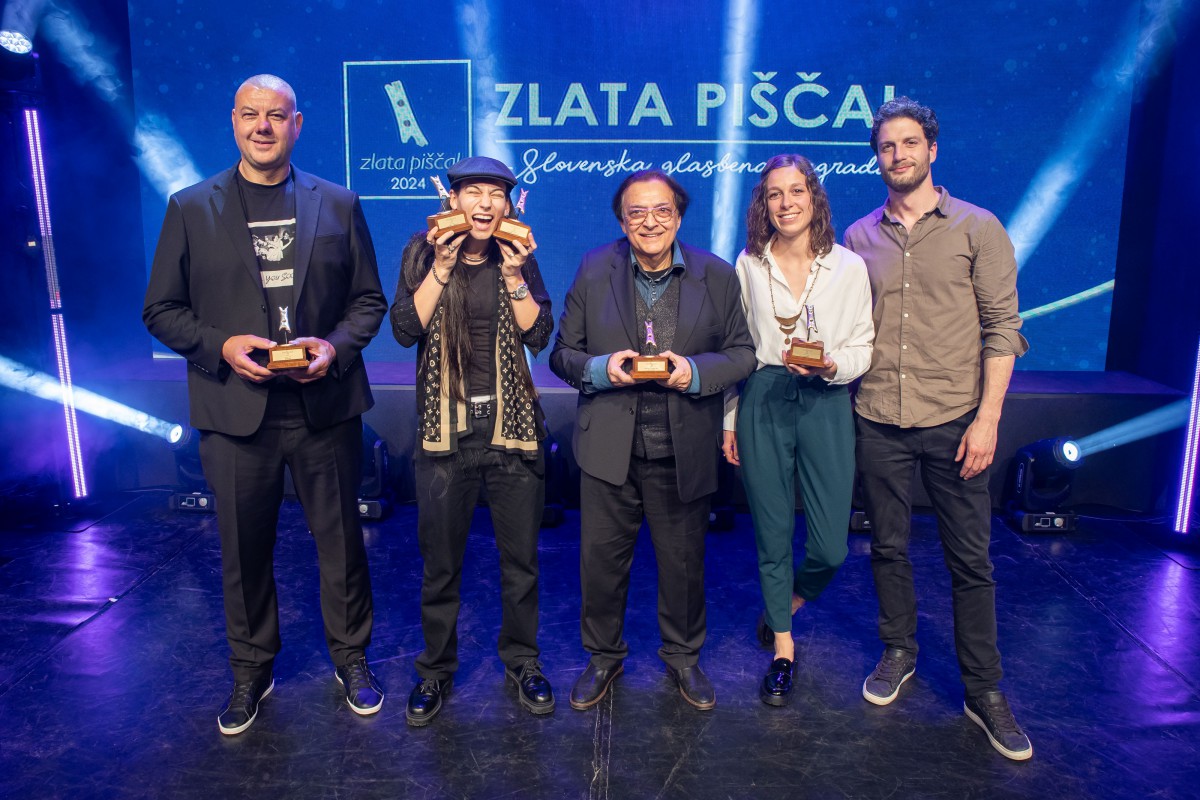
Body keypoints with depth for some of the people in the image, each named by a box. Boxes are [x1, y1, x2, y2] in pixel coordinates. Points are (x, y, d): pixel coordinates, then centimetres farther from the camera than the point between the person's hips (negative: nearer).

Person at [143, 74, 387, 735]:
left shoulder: (338, 205, 6)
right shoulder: (191, 208, 4)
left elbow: (368, 299, 7)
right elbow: (161, 310, 4)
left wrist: (336, 344, -12)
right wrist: (221, 345, -14)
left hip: (325, 406, 0)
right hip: (235, 411, 0)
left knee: (341, 541, 11)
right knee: (244, 550, 13)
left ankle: (350, 658, 32)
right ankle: (251, 672, 34)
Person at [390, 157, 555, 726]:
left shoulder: (519, 258, 5)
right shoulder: (422, 253, 3)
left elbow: (539, 335, -5)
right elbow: (405, 329, -9)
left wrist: (513, 275, -13)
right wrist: (442, 267, -15)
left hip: (512, 425, 1)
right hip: (445, 428, -1)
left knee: (521, 556, 9)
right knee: (440, 560, 9)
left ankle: (522, 662, 29)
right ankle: (436, 669, 28)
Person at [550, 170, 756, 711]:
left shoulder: (717, 276, 0)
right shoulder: (593, 271, 1)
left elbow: (742, 353, 3)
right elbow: (563, 353, 3)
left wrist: (695, 372, -17)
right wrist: (601, 369, -18)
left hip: (684, 451, 0)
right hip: (609, 447, 0)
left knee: (684, 561, 15)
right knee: (601, 558, 11)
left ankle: (683, 657, 40)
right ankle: (603, 656, 35)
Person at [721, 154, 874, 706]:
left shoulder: (848, 267, 2)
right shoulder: (748, 265, 5)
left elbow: (861, 350, 4)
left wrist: (830, 366, -18)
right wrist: (730, 420, 8)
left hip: (825, 403, 0)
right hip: (762, 402, 1)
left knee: (830, 546, -1)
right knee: (772, 535, 7)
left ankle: (783, 608, 34)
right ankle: (782, 651, 27)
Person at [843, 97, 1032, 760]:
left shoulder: (977, 228, 1)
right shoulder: (859, 237, 8)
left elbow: (1002, 327, -3)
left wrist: (987, 418, -9)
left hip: (953, 420, -2)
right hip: (878, 420, 2)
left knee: (970, 560, 5)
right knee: (887, 546, 12)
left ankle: (984, 692, 19)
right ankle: (898, 653, 32)